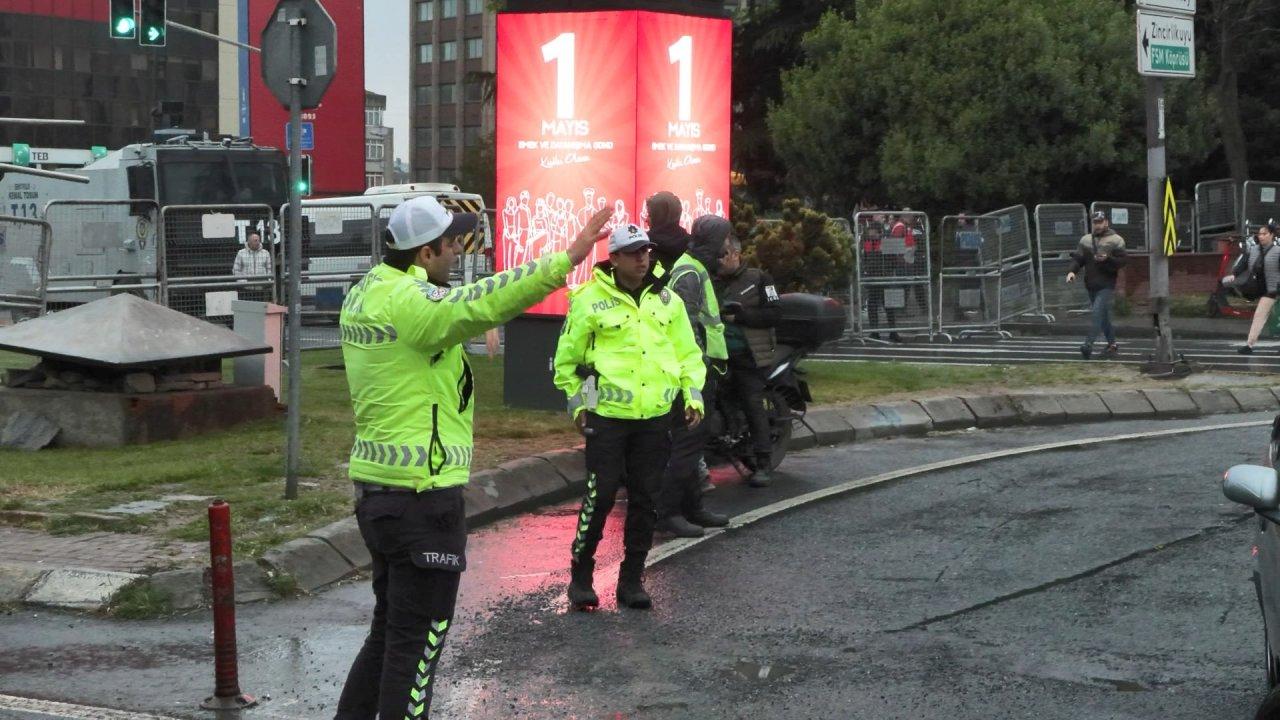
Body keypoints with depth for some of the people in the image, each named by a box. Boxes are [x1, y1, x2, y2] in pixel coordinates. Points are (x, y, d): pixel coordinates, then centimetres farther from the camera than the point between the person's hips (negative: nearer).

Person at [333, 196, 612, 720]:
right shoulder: (409, 301, -19)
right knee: (418, 637, 0)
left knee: (391, 626, 22)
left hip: (375, 484, 10)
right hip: (421, 494, -10)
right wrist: (566, 259, -38)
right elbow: (479, 304, -35)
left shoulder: (365, 292, 10)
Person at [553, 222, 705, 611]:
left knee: (645, 499, 8)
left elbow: (688, 352, 17)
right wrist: (577, 401, -1)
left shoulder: (667, 300, 10)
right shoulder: (590, 300, -3)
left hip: (657, 415, 4)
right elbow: (567, 357, 4)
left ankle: (632, 579, 18)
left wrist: (693, 394, 7)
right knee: (600, 495, -6)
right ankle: (580, 576, 9)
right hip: (608, 415, -4)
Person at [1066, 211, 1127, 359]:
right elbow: (1077, 258, 5)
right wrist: (1072, 271, -13)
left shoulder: (1116, 240, -1)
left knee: (1097, 312, -16)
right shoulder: (1085, 240, 11)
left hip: (1106, 284, -5)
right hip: (1091, 284, 5)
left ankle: (1088, 344, -21)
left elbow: (1122, 261, -5)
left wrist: (1107, 258, -22)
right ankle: (1112, 343, 24)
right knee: (1104, 315, 13)